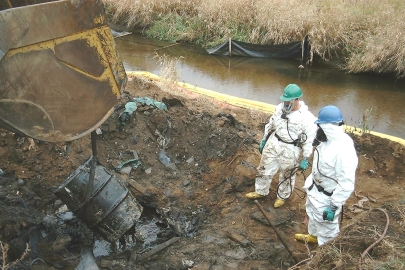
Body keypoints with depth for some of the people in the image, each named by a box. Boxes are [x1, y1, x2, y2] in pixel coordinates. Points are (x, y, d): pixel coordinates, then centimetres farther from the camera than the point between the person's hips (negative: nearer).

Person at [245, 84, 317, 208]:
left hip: (290, 150, -5)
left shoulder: (306, 118, -22)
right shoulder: (280, 107, -6)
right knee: (264, 169, 18)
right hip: (273, 144, 5)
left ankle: (282, 196, 42)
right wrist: (263, 140, 13)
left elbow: (309, 140, -15)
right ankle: (260, 191, 40)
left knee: (287, 176, 17)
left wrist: (305, 159, -12)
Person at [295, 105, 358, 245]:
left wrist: (334, 207, -25)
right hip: (315, 188, 9)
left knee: (327, 224, 13)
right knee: (312, 214, 31)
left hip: (328, 196, -9)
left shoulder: (344, 151, -36)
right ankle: (313, 236, 58)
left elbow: (346, 185, -30)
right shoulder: (329, 139, -8)